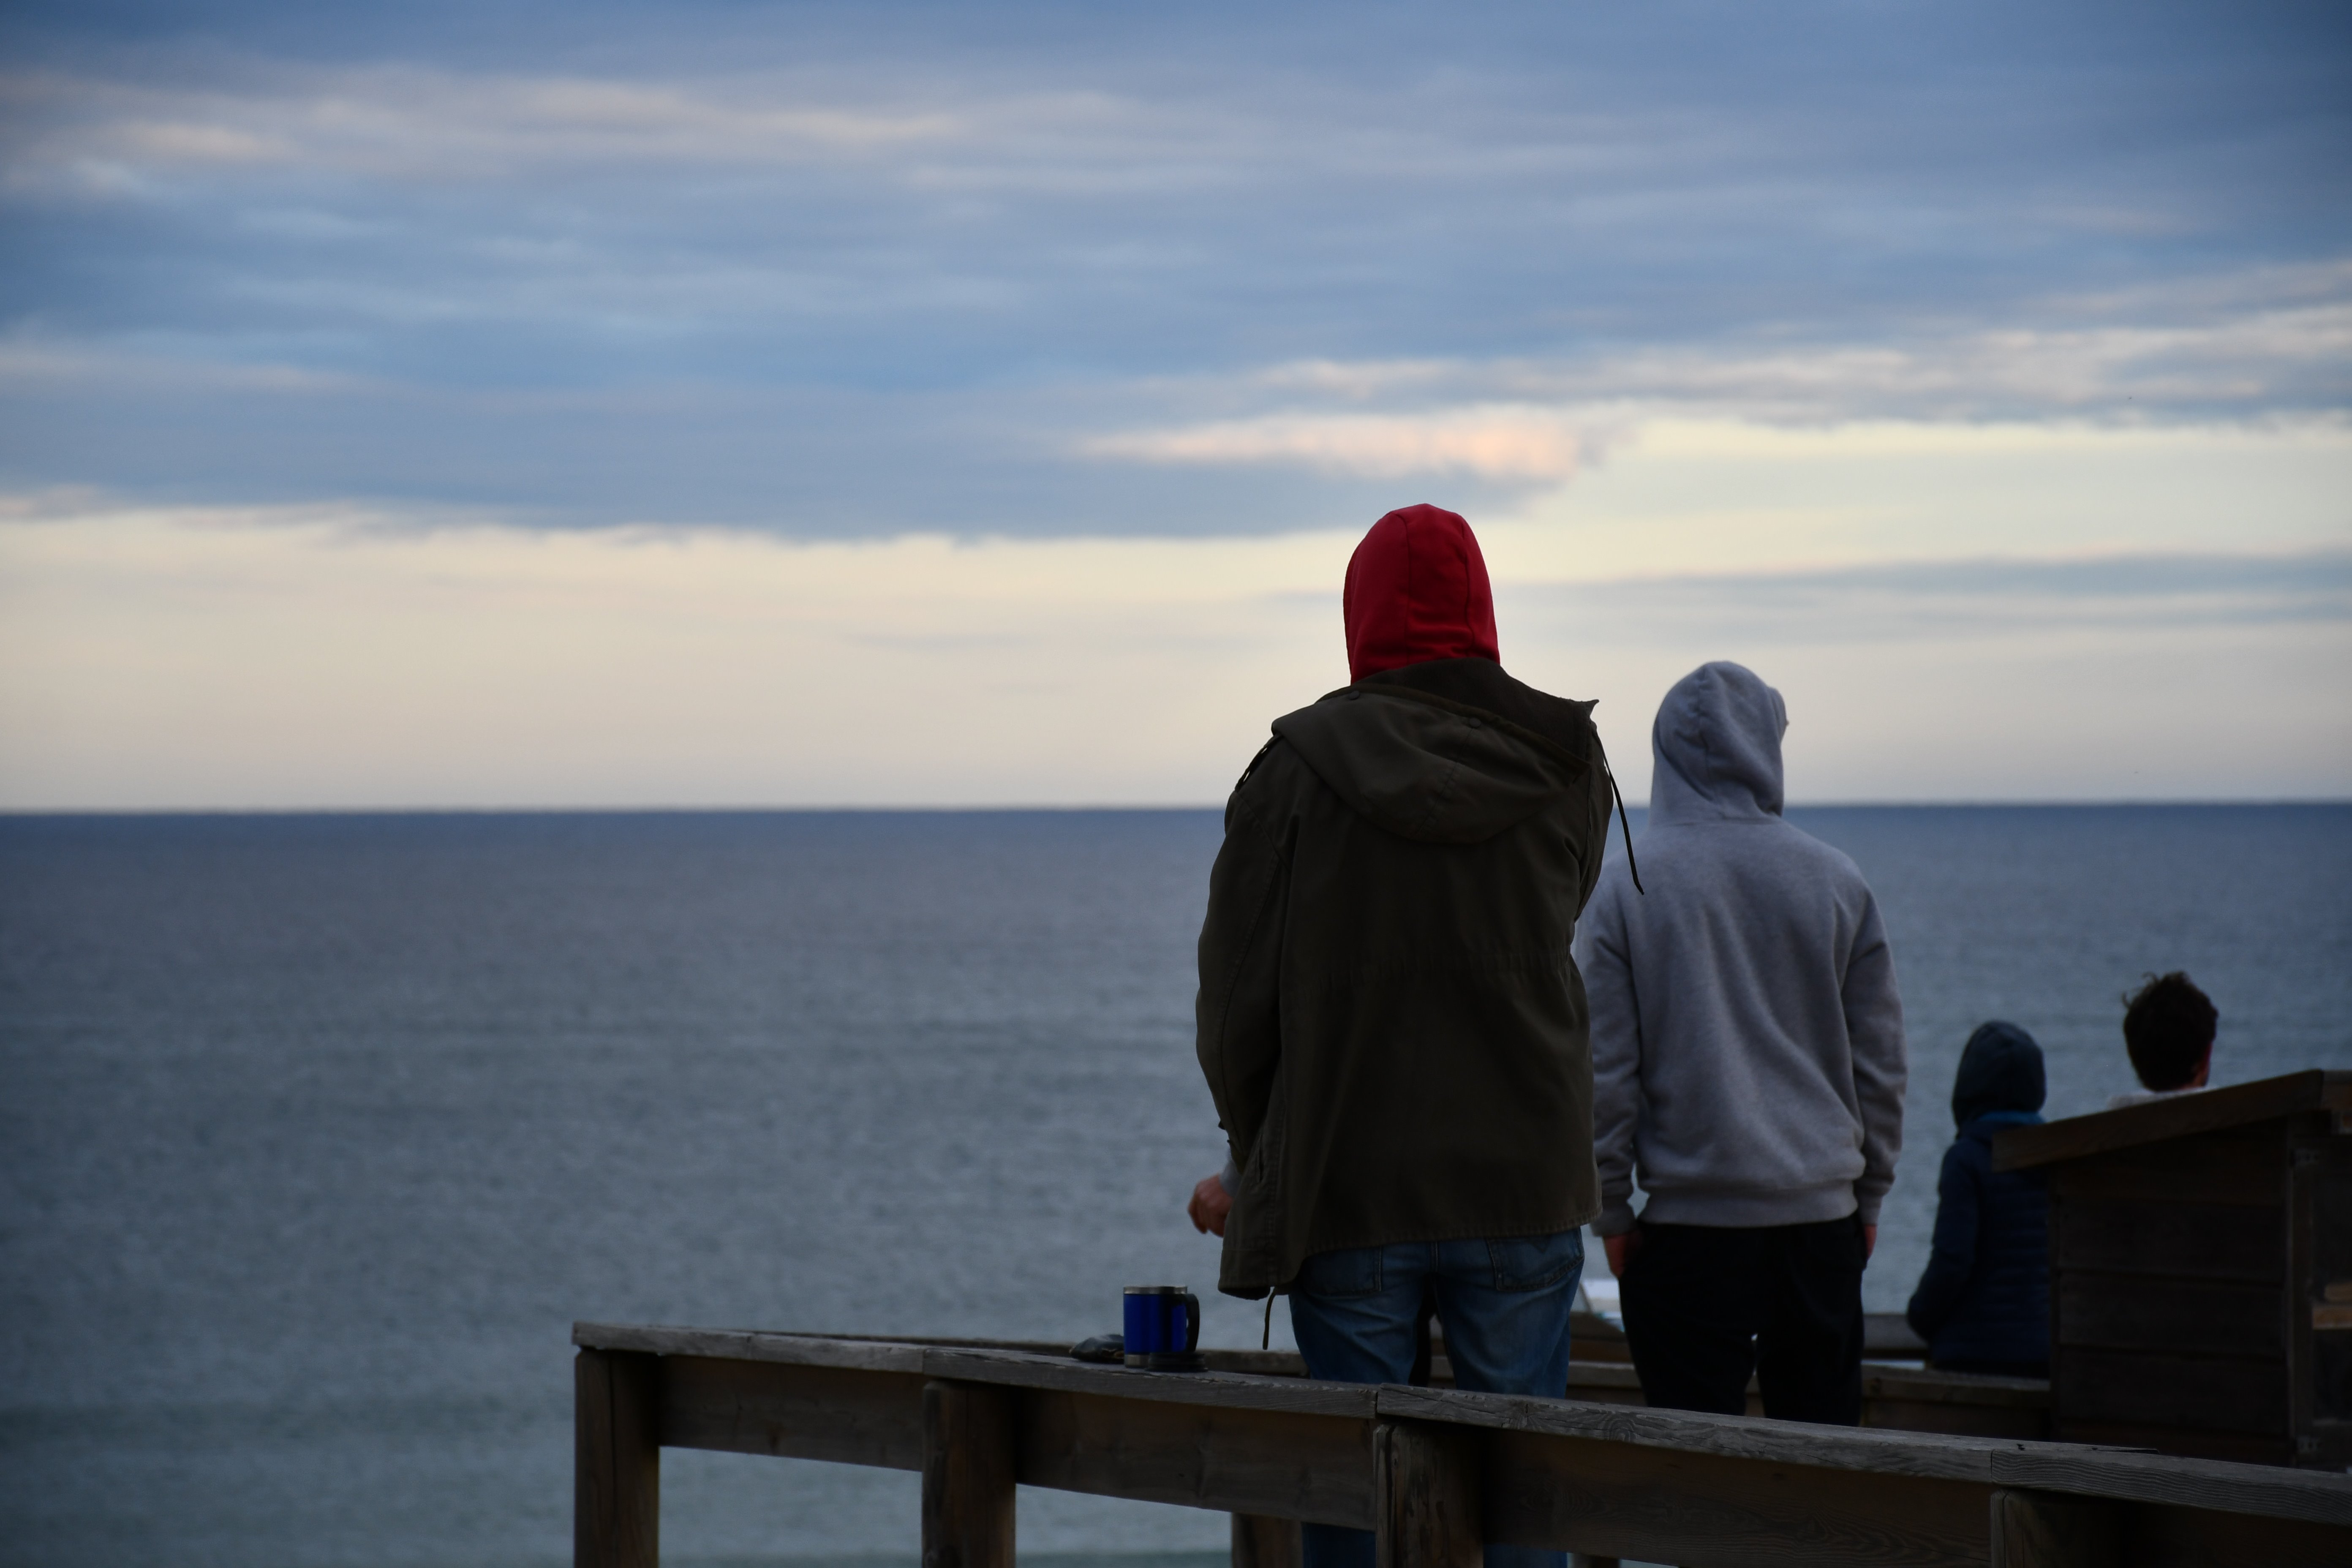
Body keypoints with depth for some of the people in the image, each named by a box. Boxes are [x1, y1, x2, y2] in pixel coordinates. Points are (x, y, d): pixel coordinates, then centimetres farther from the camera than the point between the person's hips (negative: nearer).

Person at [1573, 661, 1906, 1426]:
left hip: (1689, 1220, -2)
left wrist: (1611, 1214, 6)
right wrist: (1869, 1195, 18)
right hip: (1824, 1218, 3)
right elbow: (1880, 1061, 8)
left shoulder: (1625, 888, -4)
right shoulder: (1837, 882, 3)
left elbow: (1605, 1072, -3)